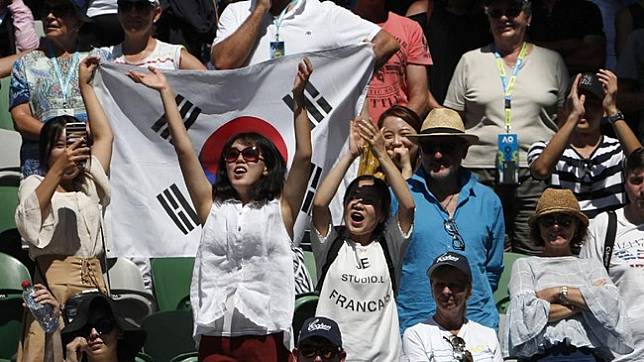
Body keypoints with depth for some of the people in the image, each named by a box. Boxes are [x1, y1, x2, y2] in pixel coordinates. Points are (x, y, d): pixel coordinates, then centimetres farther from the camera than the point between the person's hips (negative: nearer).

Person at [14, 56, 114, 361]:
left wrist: (85, 85, 27)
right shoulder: (34, 184, 11)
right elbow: (29, 216, -10)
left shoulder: (90, 184, 25)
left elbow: (104, 136, 25)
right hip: (53, 283, -5)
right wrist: (58, 169, -15)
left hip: (93, 282, 5)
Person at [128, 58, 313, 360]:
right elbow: (184, 150, 12)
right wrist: (166, 92, 8)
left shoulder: (280, 209, 9)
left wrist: (299, 98, -10)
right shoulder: (212, 208, 16)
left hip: (265, 336, -3)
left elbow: (303, 157, -2)